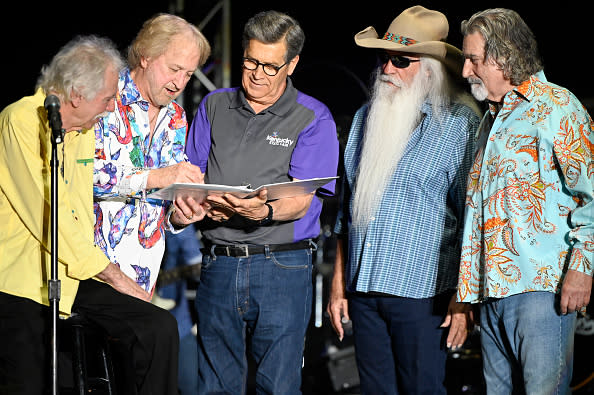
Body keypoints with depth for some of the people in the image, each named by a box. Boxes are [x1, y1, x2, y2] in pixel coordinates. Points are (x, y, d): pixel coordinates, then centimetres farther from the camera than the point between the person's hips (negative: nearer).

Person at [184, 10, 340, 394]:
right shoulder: (214, 107, 12)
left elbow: (301, 200, -9)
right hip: (219, 264, 4)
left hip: (282, 266, -3)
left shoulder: (314, 119, -1)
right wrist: (203, 203, -12)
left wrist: (264, 211, -30)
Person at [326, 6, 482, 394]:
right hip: (363, 290, 5)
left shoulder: (460, 124, -4)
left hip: (422, 292, -5)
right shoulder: (365, 118, 14)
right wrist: (338, 282, 14)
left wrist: (463, 297, -10)